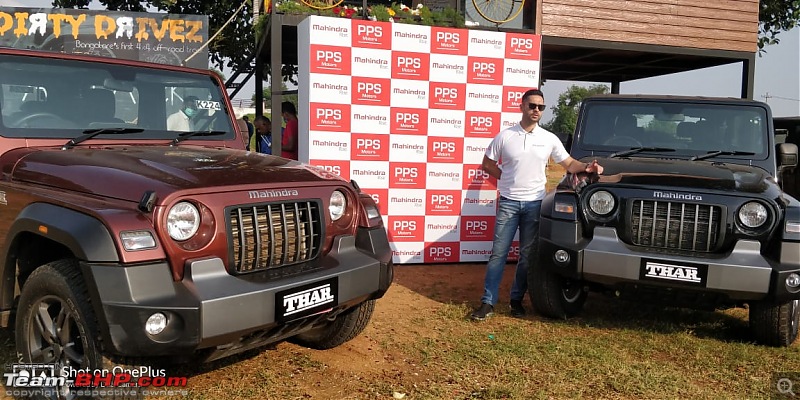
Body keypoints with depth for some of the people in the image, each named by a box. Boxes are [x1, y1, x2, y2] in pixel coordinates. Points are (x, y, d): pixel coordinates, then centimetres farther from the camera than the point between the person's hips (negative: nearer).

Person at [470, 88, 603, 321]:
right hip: (508, 202, -2)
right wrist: (509, 179, -3)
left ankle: (517, 300, 20)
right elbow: (487, 165, 5)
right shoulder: (505, 136, -1)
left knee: (527, 255, 7)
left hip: (535, 203, 2)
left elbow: (569, 164, 9)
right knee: (498, 253, -2)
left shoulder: (549, 139, 3)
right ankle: (488, 302, 3)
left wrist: (586, 168, -10)